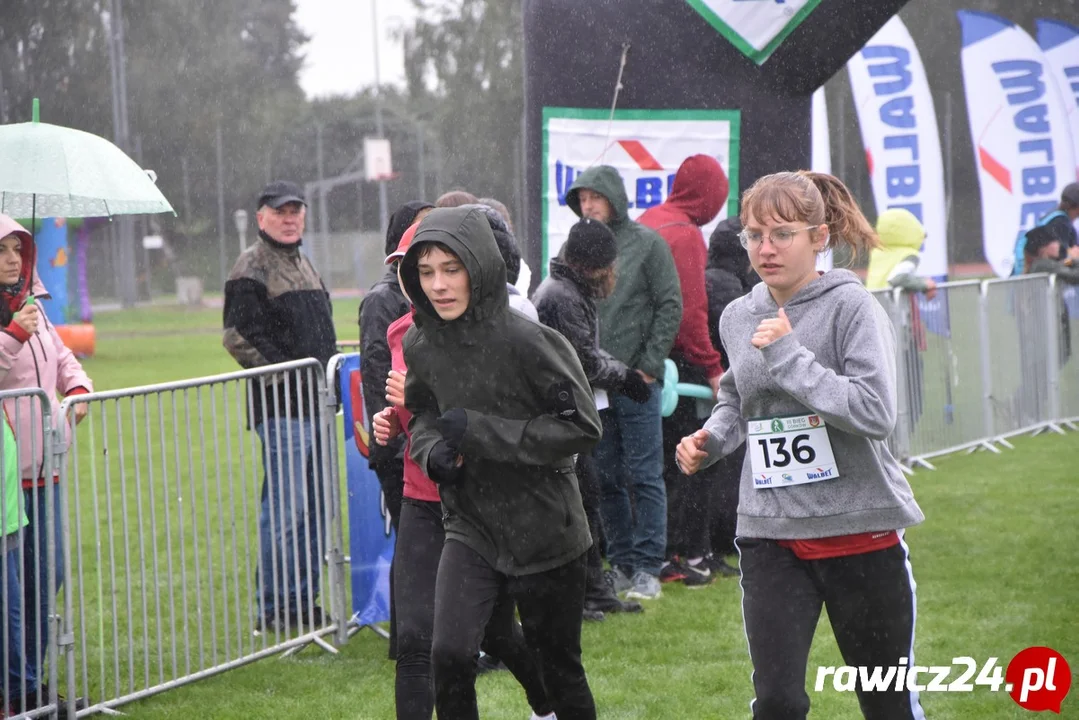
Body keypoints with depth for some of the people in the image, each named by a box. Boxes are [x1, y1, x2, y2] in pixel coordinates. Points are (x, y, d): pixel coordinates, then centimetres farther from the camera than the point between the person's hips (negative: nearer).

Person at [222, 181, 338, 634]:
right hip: (281, 407, -9)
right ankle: (272, 610, -4)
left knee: (314, 507, 11)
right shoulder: (252, 268, -7)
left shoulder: (302, 264, 21)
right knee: (285, 508, -9)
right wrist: (287, 377, -17)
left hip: (314, 404, 9)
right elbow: (239, 337, -15)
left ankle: (303, 602, 19)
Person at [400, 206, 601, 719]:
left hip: (544, 530, -3)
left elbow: (582, 427, -18)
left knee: (559, 667, 11)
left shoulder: (527, 340, -21)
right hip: (470, 528, 4)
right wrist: (433, 451, -10)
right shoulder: (421, 344, -4)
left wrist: (481, 430, -24)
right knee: (449, 655, -15)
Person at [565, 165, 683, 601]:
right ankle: (621, 563, 15)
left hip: (635, 382, -4)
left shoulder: (647, 243, -1)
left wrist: (649, 364, -7)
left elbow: (670, 306, -2)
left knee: (643, 476, -1)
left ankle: (648, 567, 3)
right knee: (605, 478, 7)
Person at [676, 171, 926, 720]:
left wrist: (789, 355, -22)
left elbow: (876, 413, -22)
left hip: (860, 528, -3)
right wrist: (710, 439, 5)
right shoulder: (738, 317, 7)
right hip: (770, 531, 4)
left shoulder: (850, 306, -10)